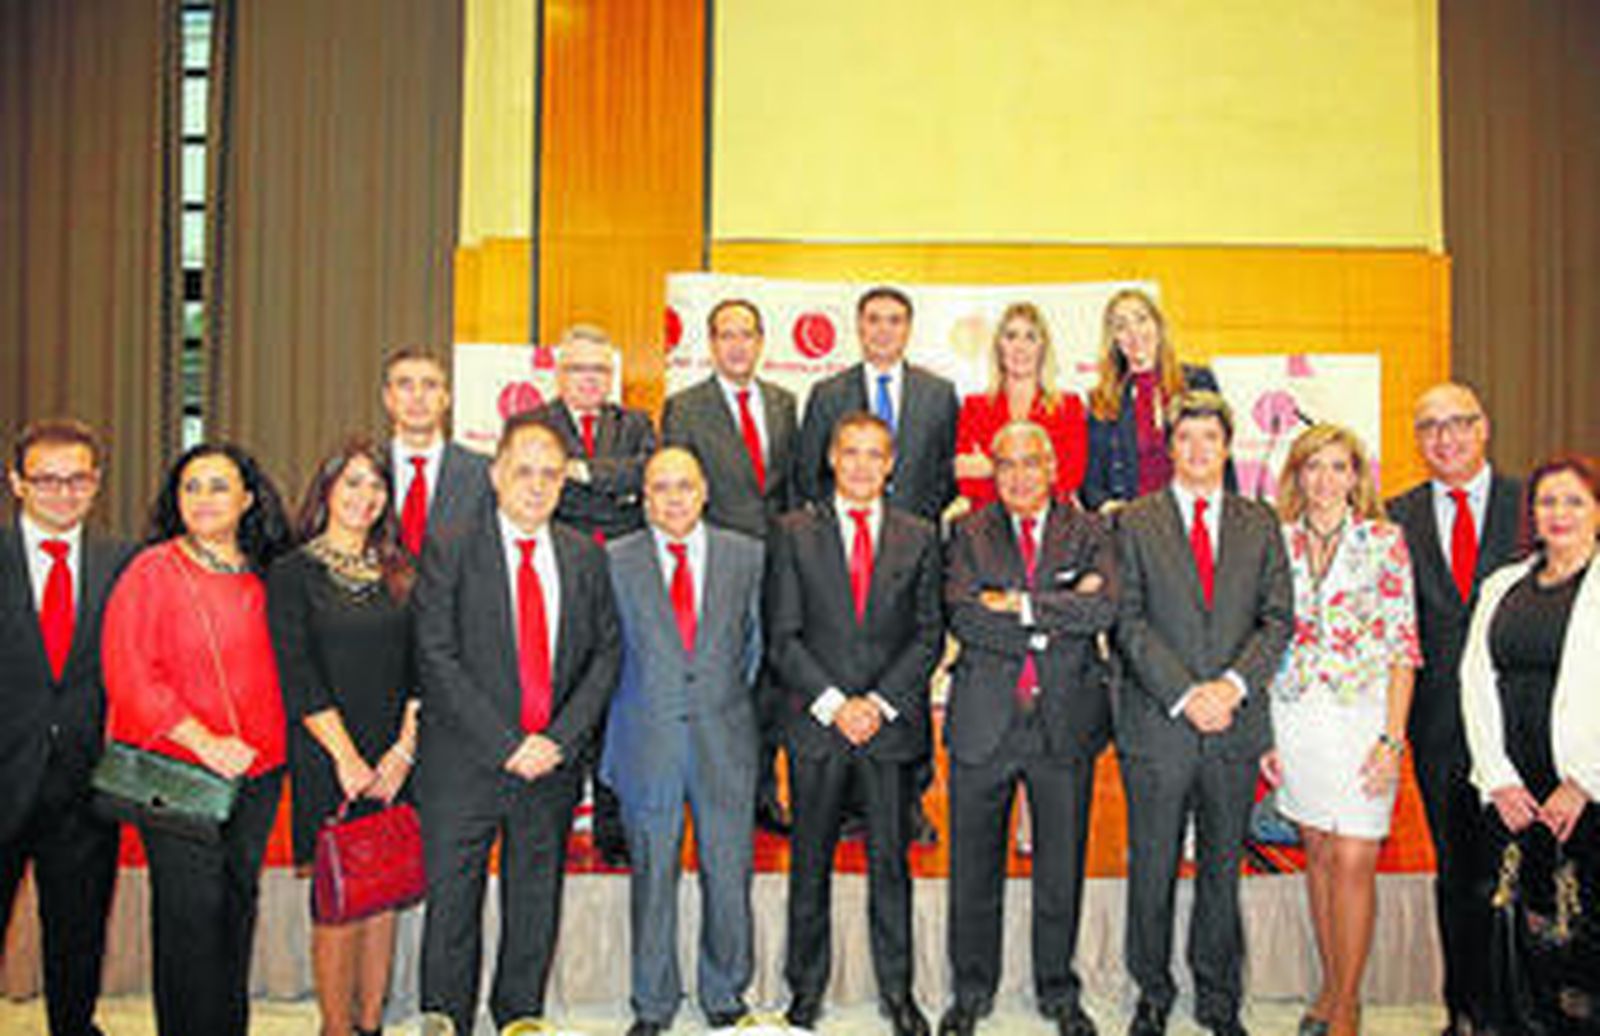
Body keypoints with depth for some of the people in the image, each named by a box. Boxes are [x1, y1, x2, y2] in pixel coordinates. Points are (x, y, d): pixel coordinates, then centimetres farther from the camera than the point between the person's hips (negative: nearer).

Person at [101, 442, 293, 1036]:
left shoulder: (263, 578, 9)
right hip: (176, 771, -4)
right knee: (193, 911, -3)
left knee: (239, 903, 12)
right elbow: (127, 674, -11)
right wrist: (201, 739, -19)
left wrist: (268, 745, 4)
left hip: (256, 771, 5)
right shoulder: (152, 571, -5)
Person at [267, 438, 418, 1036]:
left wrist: (405, 750, -5)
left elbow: (419, 670, 6)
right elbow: (298, 677, -7)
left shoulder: (400, 575, 12)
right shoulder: (293, 573, 1)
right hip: (327, 761, -3)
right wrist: (346, 756, -12)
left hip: (395, 763, 4)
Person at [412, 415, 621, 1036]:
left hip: (553, 761, 3)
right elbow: (437, 660, -10)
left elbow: (606, 653, 4)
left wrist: (560, 738, -9)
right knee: (452, 901, 5)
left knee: (537, 902, 13)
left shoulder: (585, 557, 7)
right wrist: (506, 744, -15)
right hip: (465, 763, -3)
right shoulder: (450, 554, -3)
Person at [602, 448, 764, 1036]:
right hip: (647, 744, -1)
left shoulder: (747, 556, 5)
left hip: (726, 743, 1)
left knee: (729, 876, 7)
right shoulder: (615, 561, 2)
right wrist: (624, 721, 2)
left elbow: (760, 642, 12)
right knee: (652, 878, 8)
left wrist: (733, 699, 7)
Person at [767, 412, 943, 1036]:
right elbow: (783, 637, -1)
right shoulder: (795, 533, 3)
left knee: (890, 860, 8)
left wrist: (880, 702, -9)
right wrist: (832, 703, -11)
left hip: (893, 722, 1)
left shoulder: (918, 538, 7)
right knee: (810, 861, 8)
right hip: (816, 724, 0)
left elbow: (928, 635, 3)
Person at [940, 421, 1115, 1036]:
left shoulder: (1087, 533, 4)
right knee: (974, 869, 10)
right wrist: (1060, 615, -14)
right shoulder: (969, 534, 3)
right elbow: (963, 617, -12)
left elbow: (1104, 608, -13)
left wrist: (1021, 605, -16)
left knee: (1062, 868, 12)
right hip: (984, 721, 0)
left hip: (1066, 723, 0)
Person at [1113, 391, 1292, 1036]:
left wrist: (1233, 685, -12)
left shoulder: (1260, 525, 10)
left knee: (1223, 866, 12)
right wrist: (1184, 694, -14)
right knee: (1152, 868, 6)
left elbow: (1278, 619, 4)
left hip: (1235, 723, 2)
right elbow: (1128, 622, -5)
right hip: (1157, 723, -2)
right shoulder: (1135, 523, 2)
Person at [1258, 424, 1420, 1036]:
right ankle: (1330, 987, 25)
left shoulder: (1384, 541, -2)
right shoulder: (1277, 542, 5)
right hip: (1294, 715, 3)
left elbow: (1403, 645, -4)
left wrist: (1392, 738, -10)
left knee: (1353, 862, -3)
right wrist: (1263, 731, 3)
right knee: (1318, 854, 11)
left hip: (1363, 714, -3)